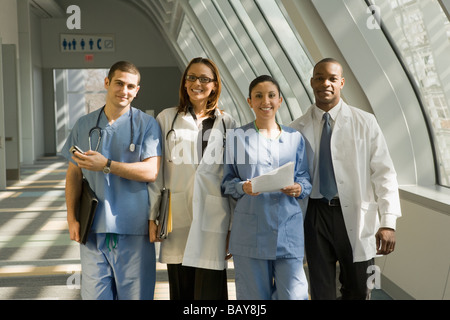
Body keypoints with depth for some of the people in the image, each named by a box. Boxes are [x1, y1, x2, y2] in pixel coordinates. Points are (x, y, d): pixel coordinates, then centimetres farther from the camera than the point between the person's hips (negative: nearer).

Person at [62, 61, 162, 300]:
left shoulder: (147, 124, 1)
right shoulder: (84, 125, 12)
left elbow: (151, 172, -10)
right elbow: (74, 174, 13)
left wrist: (106, 165, -16)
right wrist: (72, 217, 3)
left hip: (133, 227, -3)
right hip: (93, 228, 3)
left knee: (135, 293, 3)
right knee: (93, 293, 5)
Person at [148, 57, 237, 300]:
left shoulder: (227, 123, 9)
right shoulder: (167, 118, 8)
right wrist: (153, 216, 1)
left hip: (213, 220, 0)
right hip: (176, 218, 1)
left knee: (210, 291, -2)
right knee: (180, 291, 8)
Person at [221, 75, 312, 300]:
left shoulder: (294, 138, 13)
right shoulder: (237, 137, 7)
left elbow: (305, 178, 14)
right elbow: (227, 181, 7)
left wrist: (299, 188, -8)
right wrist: (243, 187, -13)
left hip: (288, 228, 2)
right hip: (250, 229, -1)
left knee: (293, 294, -3)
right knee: (254, 295, 5)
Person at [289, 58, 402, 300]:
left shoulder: (364, 123, 0)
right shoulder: (297, 129, 4)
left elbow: (383, 173, -2)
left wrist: (388, 222, -9)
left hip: (355, 216, -1)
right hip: (315, 214, 1)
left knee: (357, 290, 11)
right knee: (321, 290, 10)